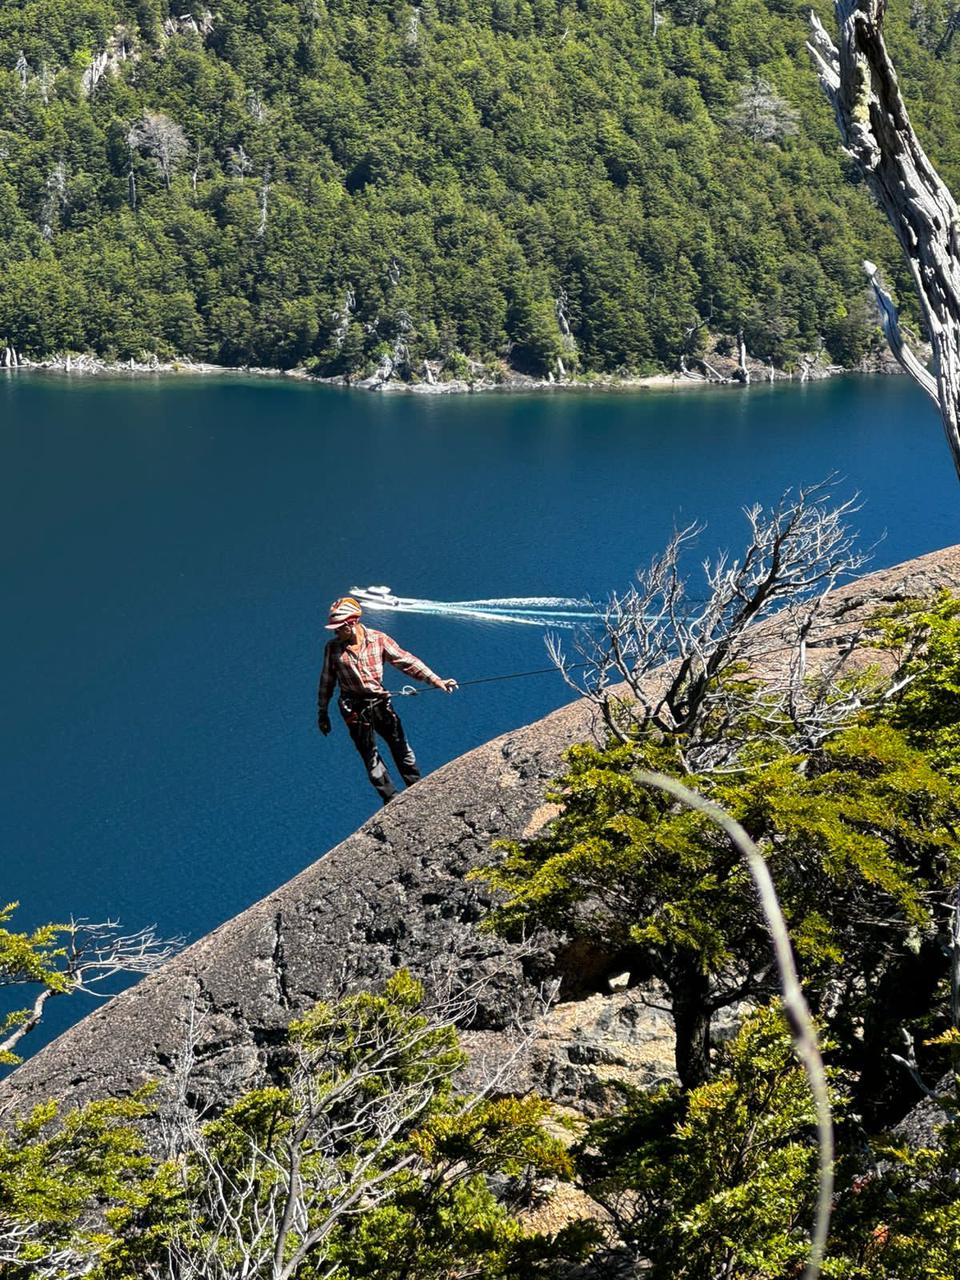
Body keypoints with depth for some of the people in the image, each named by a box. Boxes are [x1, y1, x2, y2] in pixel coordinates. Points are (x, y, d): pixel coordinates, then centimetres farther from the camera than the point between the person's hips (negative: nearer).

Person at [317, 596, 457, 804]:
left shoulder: (378, 639, -6)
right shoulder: (333, 648, -5)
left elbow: (406, 661, -6)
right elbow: (327, 681, 6)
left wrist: (436, 681, -12)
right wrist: (322, 713, 10)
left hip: (380, 702, 1)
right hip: (354, 708, -1)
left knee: (401, 748, 8)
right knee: (370, 756, 2)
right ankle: (391, 797, 11)